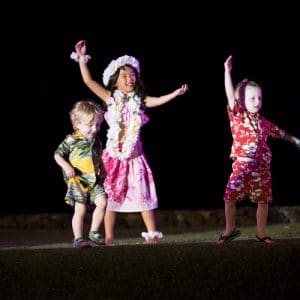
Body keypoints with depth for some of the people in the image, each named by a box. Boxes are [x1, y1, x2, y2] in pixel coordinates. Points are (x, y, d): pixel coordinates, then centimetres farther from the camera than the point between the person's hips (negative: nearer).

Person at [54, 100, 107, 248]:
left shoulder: (96, 141, 11)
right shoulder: (71, 140, -6)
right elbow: (58, 154, -2)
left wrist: (102, 169, 13)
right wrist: (66, 166, -16)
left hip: (94, 181, 5)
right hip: (77, 181, -5)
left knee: (102, 202, -13)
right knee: (81, 209, -8)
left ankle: (94, 232, 2)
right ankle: (78, 239, 1)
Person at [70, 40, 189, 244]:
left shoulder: (139, 101, 2)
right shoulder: (111, 98, 1)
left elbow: (157, 101, -14)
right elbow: (89, 81, -2)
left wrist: (175, 94, -29)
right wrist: (82, 59, -6)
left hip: (134, 155, 0)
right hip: (114, 155, 0)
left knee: (143, 194, -1)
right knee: (111, 196, 3)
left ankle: (152, 234, 2)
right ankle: (109, 238, 8)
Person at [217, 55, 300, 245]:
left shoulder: (264, 123, 12)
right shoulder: (237, 116, 0)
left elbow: (279, 133, 28)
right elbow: (230, 94, -9)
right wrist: (227, 71, -15)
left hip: (262, 167, 4)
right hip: (242, 165, -4)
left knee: (263, 200, 7)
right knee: (230, 197, -11)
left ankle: (261, 232, 21)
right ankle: (230, 229, 5)